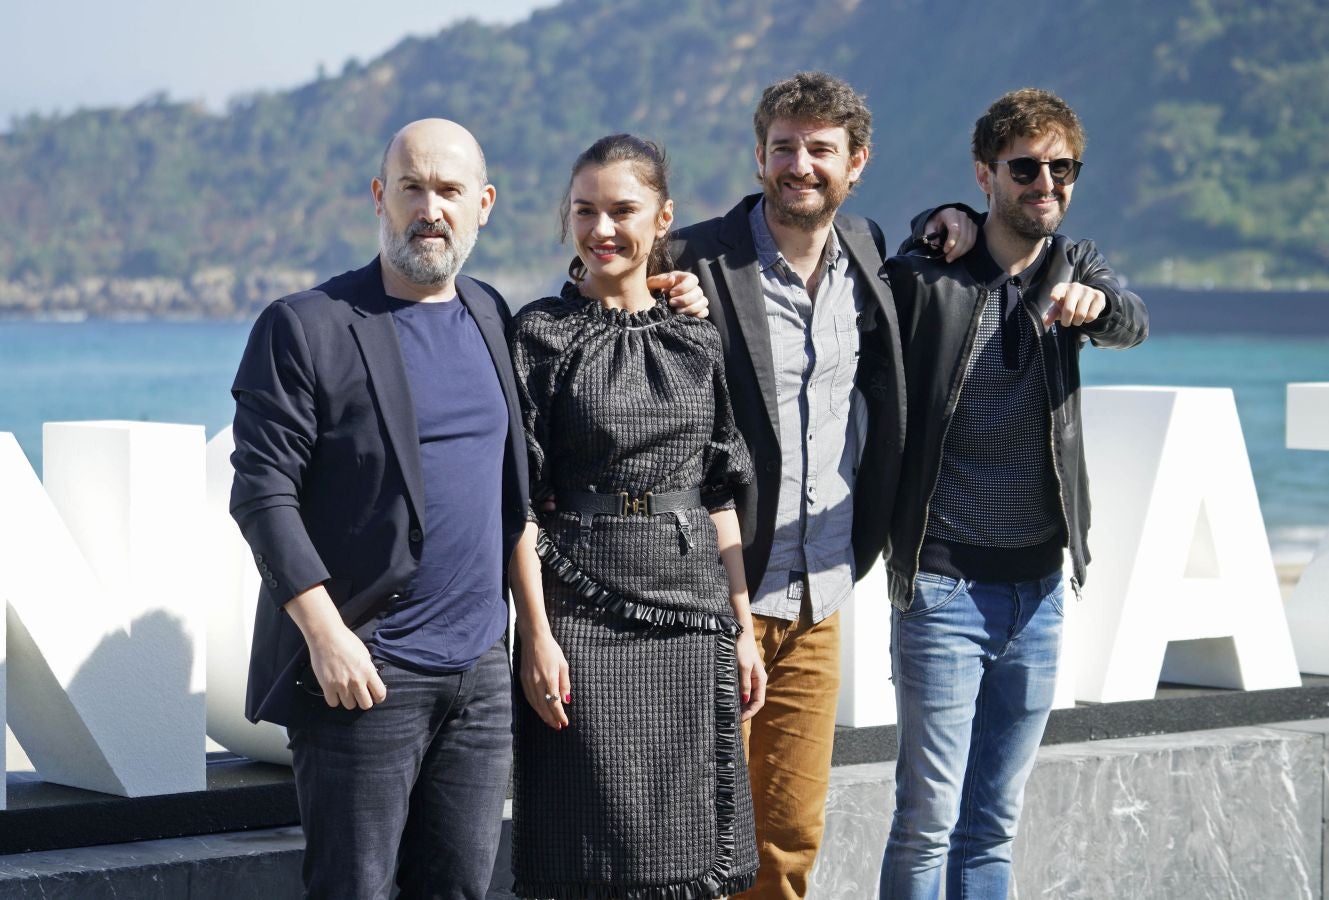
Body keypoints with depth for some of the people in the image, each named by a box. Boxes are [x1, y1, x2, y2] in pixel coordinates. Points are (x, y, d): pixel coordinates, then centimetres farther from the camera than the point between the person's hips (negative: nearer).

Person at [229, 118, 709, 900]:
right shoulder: (305, 329, -6)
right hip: (362, 673, -5)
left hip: (481, 674, 6)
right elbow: (262, 492, -9)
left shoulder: (493, 319, 12)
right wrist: (325, 634, -17)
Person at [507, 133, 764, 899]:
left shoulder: (697, 341, 10)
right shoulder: (541, 335, -3)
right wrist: (536, 634, -13)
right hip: (584, 617, -4)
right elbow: (519, 502, -6)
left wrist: (744, 628, 9)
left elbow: (720, 497, 13)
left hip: (694, 618, 4)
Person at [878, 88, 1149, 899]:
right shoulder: (925, 278, -6)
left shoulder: (1074, 268, 7)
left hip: (1040, 588, 5)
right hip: (943, 585, -4)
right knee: (928, 822, -6)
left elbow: (1134, 325, -14)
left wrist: (1095, 303, -35)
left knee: (994, 826, 11)